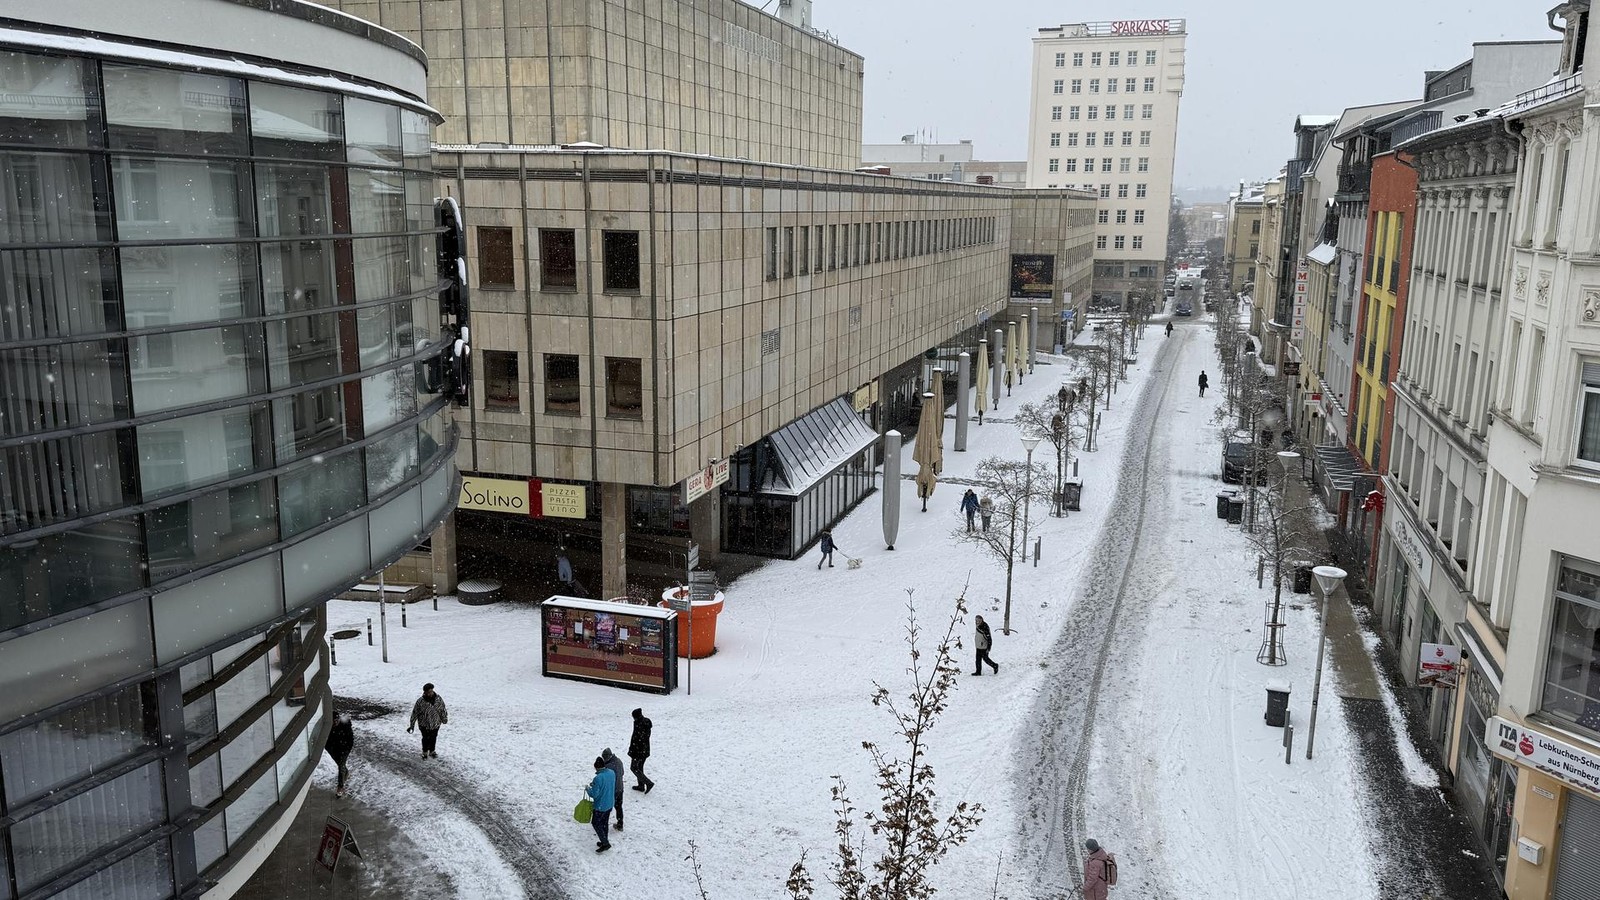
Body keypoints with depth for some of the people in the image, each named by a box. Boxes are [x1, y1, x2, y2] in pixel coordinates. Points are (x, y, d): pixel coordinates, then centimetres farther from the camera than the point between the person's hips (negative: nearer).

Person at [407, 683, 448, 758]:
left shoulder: (439, 699, -14)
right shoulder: (420, 701, -23)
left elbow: (443, 710, 2)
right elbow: (414, 713, -13)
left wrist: (444, 719, 13)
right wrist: (412, 725, -8)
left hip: (436, 724, 3)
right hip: (424, 724, -3)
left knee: (433, 738, 20)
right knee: (426, 738, 16)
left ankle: (432, 751, 43)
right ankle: (425, 752, 41)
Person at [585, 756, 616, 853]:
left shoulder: (598, 778, -29)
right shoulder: (612, 773, -5)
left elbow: (594, 794, -24)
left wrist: (588, 789, -5)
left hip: (601, 806, -7)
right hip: (610, 804, 7)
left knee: (596, 823, 11)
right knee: (605, 823, 22)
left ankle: (605, 843, 10)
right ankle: (605, 842, 34)